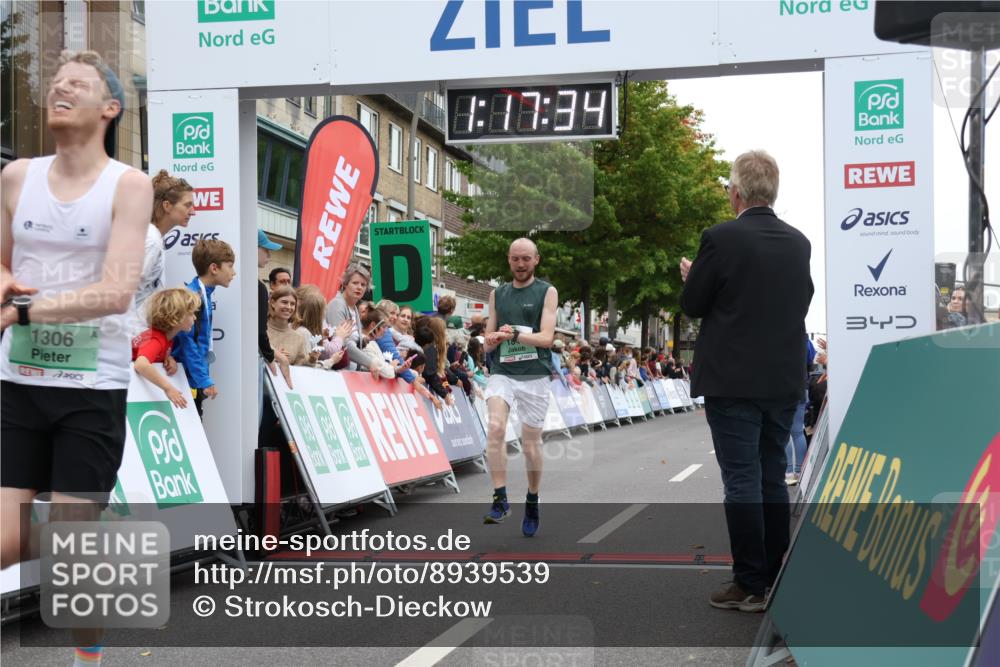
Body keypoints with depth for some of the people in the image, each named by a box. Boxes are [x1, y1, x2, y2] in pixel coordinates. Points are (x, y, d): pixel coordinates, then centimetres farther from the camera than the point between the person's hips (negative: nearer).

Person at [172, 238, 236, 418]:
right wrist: (205, 380, -21)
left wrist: (204, 378, 17)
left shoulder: (204, 295, 11)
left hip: (195, 380, 9)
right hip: (188, 379, -9)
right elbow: (187, 342, -21)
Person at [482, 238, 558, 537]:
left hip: (535, 376, -2)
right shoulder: (497, 294, 13)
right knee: (495, 426, -24)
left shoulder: (547, 292, 2)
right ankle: (500, 499, -22)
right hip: (502, 373, 2)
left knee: (531, 444, 6)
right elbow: (489, 342, 13)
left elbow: (546, 337, -9)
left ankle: (532, 502, 27)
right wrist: (494, 339, -10)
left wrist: (512, 334, -23)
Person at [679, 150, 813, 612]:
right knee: (773, 479, 14)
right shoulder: (798, 243, 5)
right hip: (784, 380, 6)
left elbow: (692, 305, -6)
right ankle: (777, 579, 21)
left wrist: (693, 276, 16)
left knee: (741, 482, -1)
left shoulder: (721, 239, -13)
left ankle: (750, 586, 2)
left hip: (733, 381, -6)